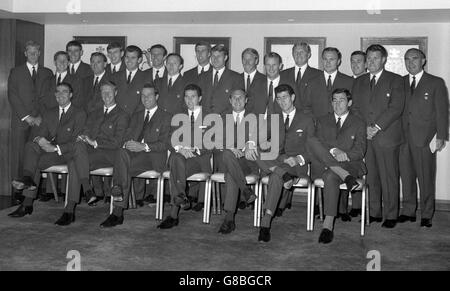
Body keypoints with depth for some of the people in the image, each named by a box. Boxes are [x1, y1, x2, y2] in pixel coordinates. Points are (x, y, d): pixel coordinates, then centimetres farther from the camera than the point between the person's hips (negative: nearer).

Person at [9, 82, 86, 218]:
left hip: (66, 153, -5)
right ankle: (28, 178, -39)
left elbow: (76, 142, -7)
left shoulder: (79, 114, 1)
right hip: (48, 149, 5)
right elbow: (41, 134, 12)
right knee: (30, 145, -26)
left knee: (36, 162, -27)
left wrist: (56, 148, -19)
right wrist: (39, 139, -14)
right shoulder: (48, 114, 20)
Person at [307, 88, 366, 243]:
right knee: (311, 141, -29)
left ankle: (328, 225, -39)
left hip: (350, 164, -2)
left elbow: (360, 152, 3)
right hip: (324, 165, 2)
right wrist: (333, 151, -16)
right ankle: (345, 176, -37)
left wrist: (344, 155, -18)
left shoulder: (358, 123, 13)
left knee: (330, 176, -39)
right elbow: (319, 143, 4)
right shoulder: (322, 121, 20)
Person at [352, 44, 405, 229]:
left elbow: (396, 108, -7)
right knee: (370, 177, 5)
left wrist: (377, 127, -13)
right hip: (364, 137, 4)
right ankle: (374, 213, 15)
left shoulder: (395, 80, 3)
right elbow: (355, 108, 12)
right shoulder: (359, 82, 17)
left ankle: (391, 215, 8)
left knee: (389, 178, -1)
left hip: (387, 136, -4)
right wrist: (364, 128, -4)